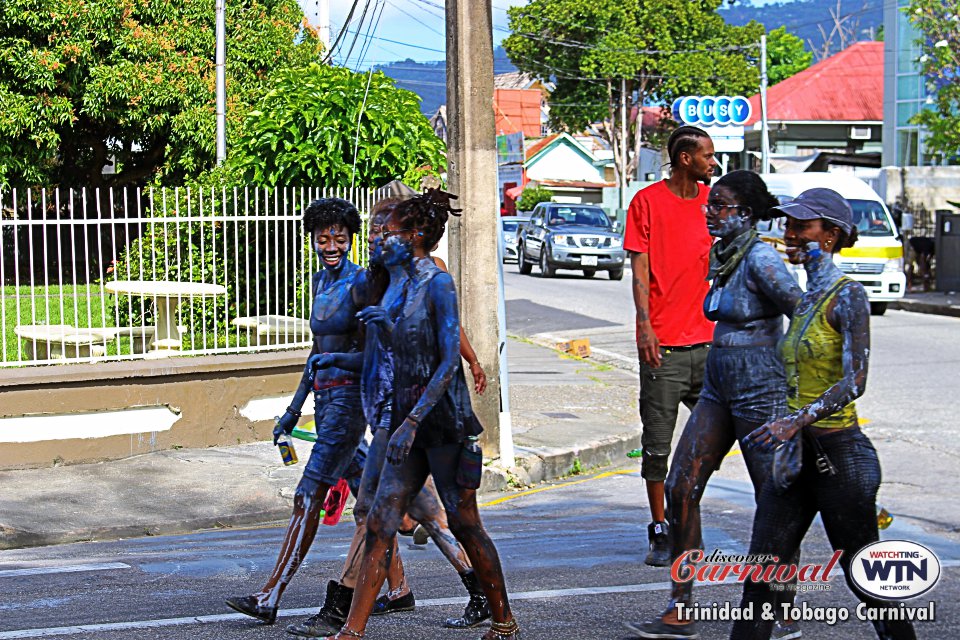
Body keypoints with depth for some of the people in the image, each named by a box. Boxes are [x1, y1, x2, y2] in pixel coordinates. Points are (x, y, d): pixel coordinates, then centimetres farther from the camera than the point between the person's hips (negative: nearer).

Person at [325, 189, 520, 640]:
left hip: (442, 420, -8)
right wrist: (384, 321, 2)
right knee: (380, 524, -1)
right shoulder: (402, 286, 12)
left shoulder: (438, 284, -12)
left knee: (464, 524, 3)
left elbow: (449, 361, -19)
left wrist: (412, 422, -25)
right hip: (408, 418, 8)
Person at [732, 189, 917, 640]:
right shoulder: (805, 302, 13)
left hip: (839, 454, -8)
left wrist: (797, 421, -32)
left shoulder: (848, 296, -12)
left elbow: (855, 380, -22)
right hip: (796, 454, 8)